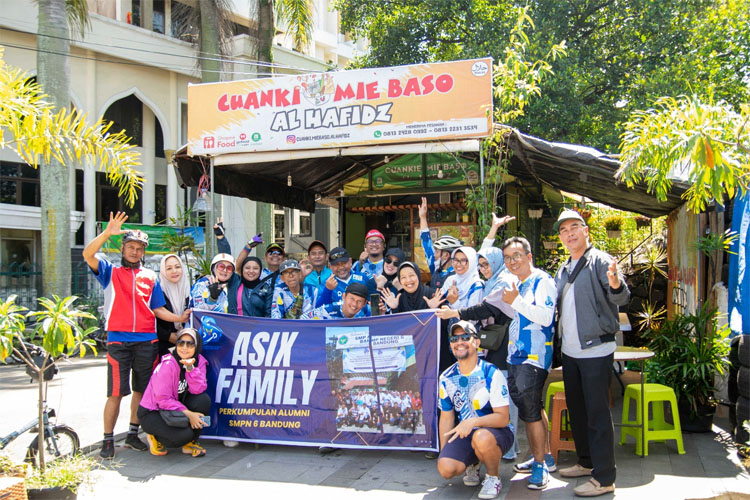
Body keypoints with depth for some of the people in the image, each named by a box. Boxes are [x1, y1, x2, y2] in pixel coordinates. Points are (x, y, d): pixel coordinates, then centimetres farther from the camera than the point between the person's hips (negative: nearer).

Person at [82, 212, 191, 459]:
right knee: (116, 393, -5)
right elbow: (88, 255, -9)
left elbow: (158, 309, 14)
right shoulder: (110, 272, 9)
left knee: (142, 390, 8)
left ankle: (133, 434, 22)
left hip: (147, 342, 3)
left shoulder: (150, 277, 16)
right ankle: (108, 439, 6)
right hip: (118, 341, -3)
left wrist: (179, 318, -2)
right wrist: (107, 233, -21)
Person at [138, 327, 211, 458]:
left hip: (177, 407, 6)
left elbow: (198, 390, -18)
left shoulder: (199, 361, -5)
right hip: (152, 412, -6)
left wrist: (190, 368, -30)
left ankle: (189, 443, -3)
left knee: (204, 399, -22)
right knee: (184, 435, -29)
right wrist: (188, 414, -24)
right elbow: (163, 399, -22)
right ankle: (155, 436, 5)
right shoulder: (168, 364, -22)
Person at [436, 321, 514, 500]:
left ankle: (493, 477, -6)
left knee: (481, 437, -39)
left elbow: (502, 418, -17)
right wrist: (443, 453, 4)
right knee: (445, 468, -24)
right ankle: (472, 463, 13)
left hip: (495, 433, -4)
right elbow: (446, 418, 10)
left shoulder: (491, 374, -14)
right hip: (464, 435, 4)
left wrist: (473, 421, -32)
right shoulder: (446, 378, 2)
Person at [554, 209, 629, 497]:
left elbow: (621, 298, -25)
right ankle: (587, 462, 33)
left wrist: (616, 285, -45)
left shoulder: (600, 261, -10)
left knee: (597, 413, -4)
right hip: (570, 351, 8)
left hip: (596, 350, -8)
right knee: (576, 409, 17)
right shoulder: (562, 271, 13)